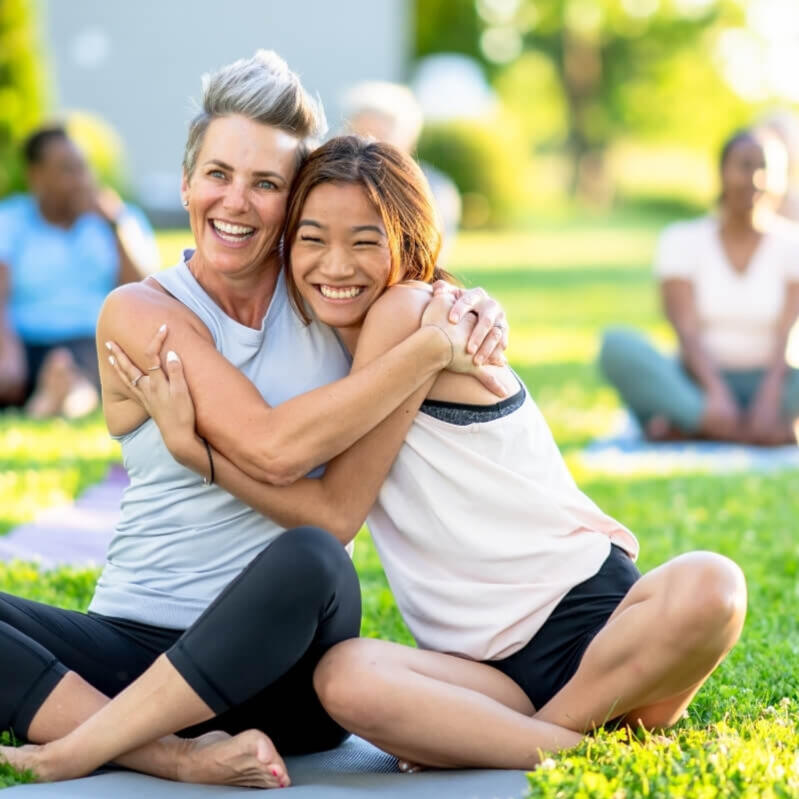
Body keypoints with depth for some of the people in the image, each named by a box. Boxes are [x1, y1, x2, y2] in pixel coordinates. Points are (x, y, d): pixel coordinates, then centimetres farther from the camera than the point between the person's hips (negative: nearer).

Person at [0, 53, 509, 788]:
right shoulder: (139, 313, -3)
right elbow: (273, 448, -16)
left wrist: (477, 312, 1)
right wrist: (429, 350, -15)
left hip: (281, 666, 1)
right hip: (137, 647, -1)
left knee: (308, 558, -35)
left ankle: (73, 751, -25)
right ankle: (179, 758, -35)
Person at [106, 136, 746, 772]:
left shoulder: (412, 314, -10)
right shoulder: (330, 348, 13)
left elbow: (335, 512, -10)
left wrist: (191, 443, -9)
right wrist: (186, 437, 6)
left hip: (589, 607, -4)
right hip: (488, 665, 5)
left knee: (707, 587, -38)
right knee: (344, 678, -30)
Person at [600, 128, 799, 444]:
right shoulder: (683, 240, 5)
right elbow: (688, 331, -9)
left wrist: (769, 398, -28)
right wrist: (715, 392, -27)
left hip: (762, 385, 0)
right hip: (697, 386, 0)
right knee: (617, 345, -28)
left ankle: (686, 424, -37)